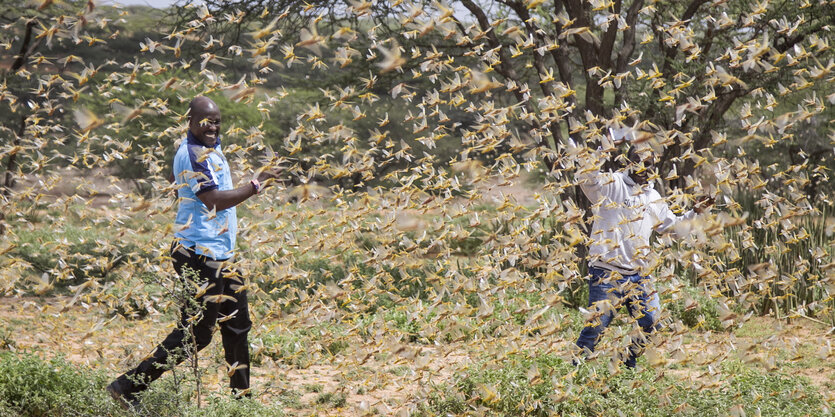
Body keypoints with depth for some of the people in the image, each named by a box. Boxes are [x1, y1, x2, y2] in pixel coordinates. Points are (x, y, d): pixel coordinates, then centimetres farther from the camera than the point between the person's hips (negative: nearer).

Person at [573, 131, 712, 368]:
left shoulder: (652, 197, 19)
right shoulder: (610, 184, -2)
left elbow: (670, 225, 30)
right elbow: (585, 177, -21)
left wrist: (694, 213, 19)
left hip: (639, 275, 6)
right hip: (607, 273, -6)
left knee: (652, 325, 5)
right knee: (596, 326, -6)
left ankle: (626, 363, 25)